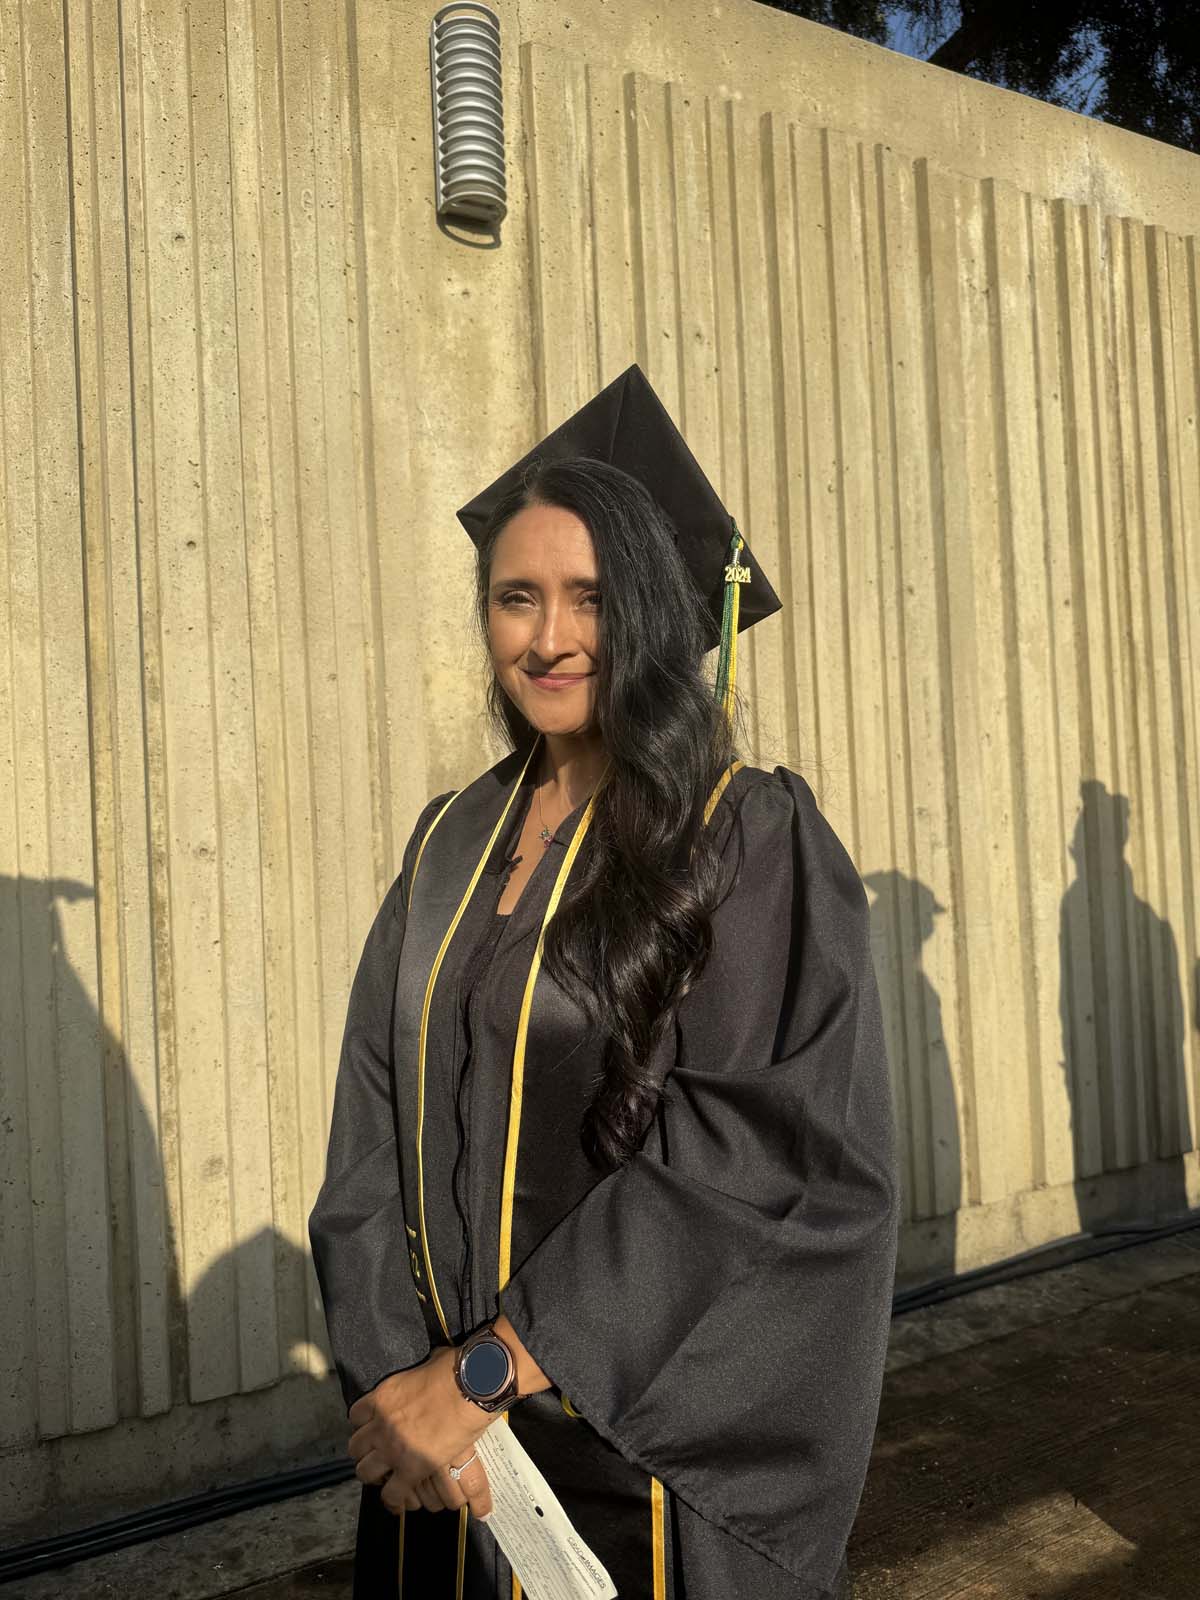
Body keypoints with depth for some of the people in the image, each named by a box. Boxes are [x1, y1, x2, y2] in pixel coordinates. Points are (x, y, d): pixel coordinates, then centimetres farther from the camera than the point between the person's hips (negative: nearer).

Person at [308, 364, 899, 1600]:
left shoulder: (756, 841, -13)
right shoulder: (451, 846, 2)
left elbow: (763, 1160, -20)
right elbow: (377, 1132, 0)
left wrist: (487, 1370, -20)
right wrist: (398, 1376, -13)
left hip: (665, 1438, -4)